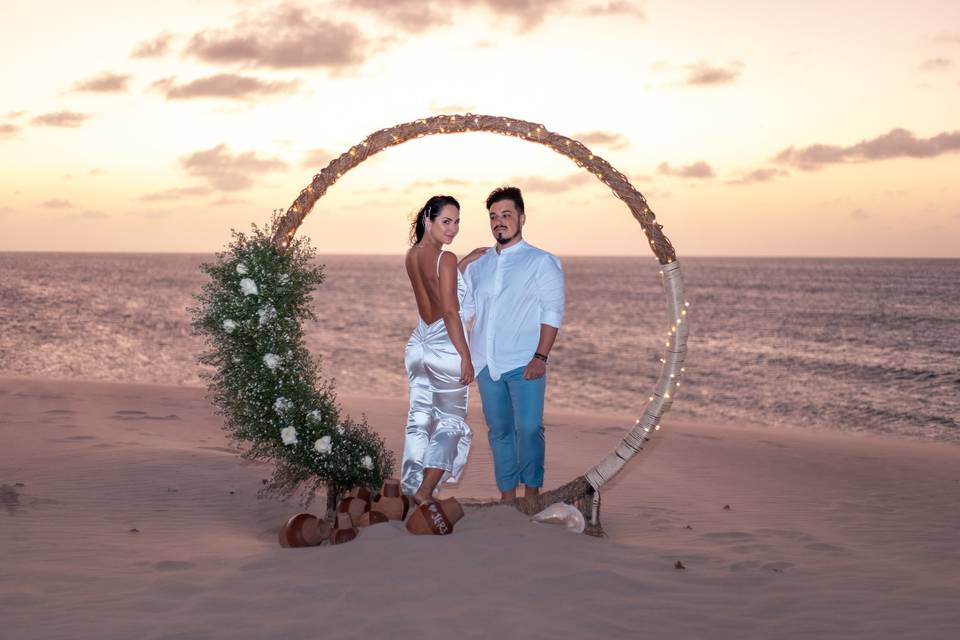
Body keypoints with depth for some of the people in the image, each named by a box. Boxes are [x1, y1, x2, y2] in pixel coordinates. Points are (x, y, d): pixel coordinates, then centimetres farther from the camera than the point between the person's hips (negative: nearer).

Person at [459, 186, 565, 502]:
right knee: (499, 432, 8)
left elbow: (552, 313, -5)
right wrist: (459, 271, 4)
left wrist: (541, 357, -15)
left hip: (524, 364, -5)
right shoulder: (477, 264, 16)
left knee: (528, 429, -12)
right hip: (487, 364, 5)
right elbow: (462, 309, 16)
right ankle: (507, 497, 16)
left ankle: (532, 493, -1)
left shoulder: (542, 262, 1)